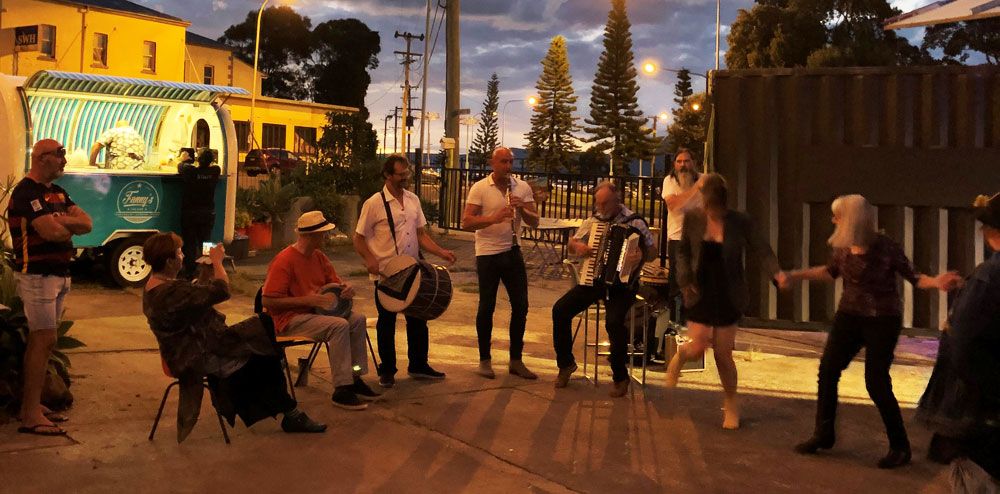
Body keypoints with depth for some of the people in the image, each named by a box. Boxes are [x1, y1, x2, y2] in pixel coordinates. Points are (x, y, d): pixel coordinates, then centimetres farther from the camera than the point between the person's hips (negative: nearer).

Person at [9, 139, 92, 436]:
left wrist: (60, 220, -15)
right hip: (37, 276, -9)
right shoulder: (27, 192, -14)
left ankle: (33, 404, 19)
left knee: (41, 341, 12)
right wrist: (70, 226, -2)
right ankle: (30, 416, -7)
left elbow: (87, 224, 4)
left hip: (58, 275, 9)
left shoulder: (58, 192, 15)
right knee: (44, 341, -10)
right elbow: (52, 232, -24)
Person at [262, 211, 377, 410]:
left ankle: (355, 379, -2)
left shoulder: (318, 256, 9)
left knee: (358, 319, -7)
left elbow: (335, 281, 19)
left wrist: (346, 287, -7)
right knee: (339, 325, -28)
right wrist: (307, 299, -25)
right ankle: (341, 391, -24)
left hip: (313, 312, 9)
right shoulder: (284, 261, -17)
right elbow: (268, 301, -20)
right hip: (290, 320, -9)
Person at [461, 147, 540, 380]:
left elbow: (534, 222, 3)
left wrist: (522, 208, -17)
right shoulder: (479, 188, -7)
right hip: (488, 254, -4)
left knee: (520, 306, 4)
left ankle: (516, 361, 16)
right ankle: (485, 360, 16)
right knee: (487, 307, 3)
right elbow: (466, 222, -14)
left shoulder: (522, 187, 3)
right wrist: (493, 218, -28)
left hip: (513, 252, 4)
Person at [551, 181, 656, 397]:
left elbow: (652, 252, -4)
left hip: (621, 282, -5)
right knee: (560, 310, -12)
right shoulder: (593, 220, 10)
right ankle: (566, 363, 9)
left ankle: (620, 377, -9)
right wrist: (577, 246, -6)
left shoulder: (635, 223, -4)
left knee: (614, 321, -31)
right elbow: (571, 243, 18)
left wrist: (640, 257, -26)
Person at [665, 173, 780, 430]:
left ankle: (731, 403, 27)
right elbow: (683, 252, 6)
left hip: (729, 295, 0)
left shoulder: (739, 222, -10)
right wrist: (685, 282, -6)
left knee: (723, 353, 3)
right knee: (699, 347, -9)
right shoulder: (693, 218, -6)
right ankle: (681, 354, 30)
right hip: (701, 293, 1)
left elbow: (761, 250, -12)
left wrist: (776, 273, -30)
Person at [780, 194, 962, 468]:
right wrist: (795, 275, 14)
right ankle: (824, 434, 19)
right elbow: (830, 271, 15)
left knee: (876, 383, -7)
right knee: (828, 369, 2)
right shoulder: (843, 247, -3)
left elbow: (914, 277, -13)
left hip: (882, 322, -5)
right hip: (849, 316, 6)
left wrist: (936, 282, -33)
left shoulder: (887, 248, -18)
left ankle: (900, 447, 10)